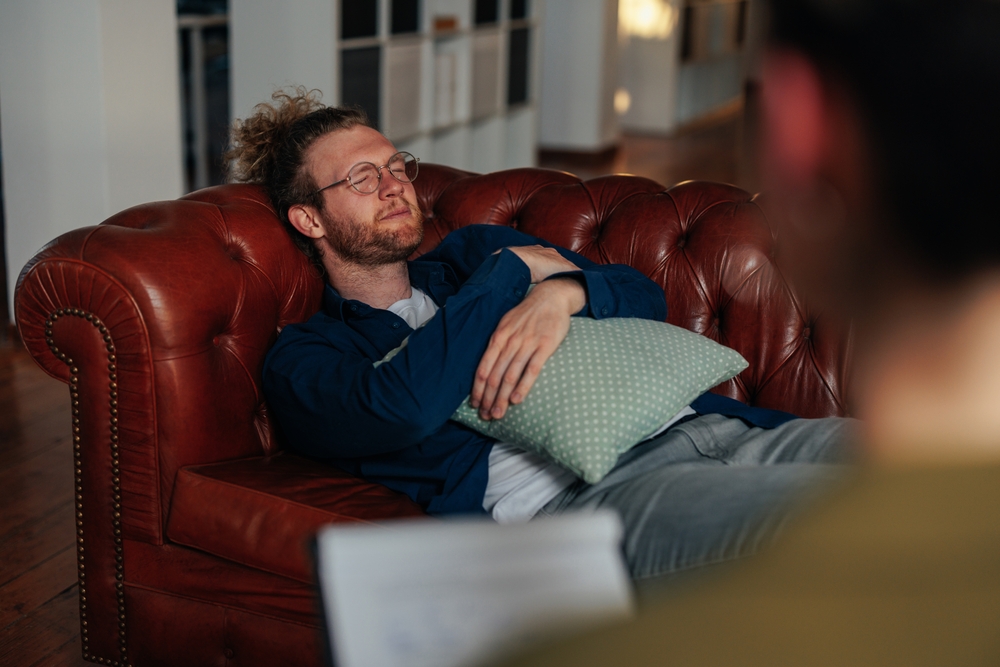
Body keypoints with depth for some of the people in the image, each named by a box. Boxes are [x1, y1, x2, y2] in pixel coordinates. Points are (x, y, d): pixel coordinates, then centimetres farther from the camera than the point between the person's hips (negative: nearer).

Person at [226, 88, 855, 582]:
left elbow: (646, 295, 20)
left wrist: (562, 292, -5)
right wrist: (515, 270, 1)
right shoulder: (303, 357, 11)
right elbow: (406, 407, -13)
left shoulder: (478, 250, 27)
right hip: (579, 497, -6)